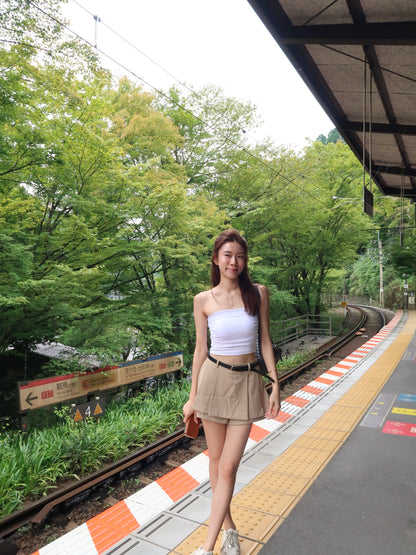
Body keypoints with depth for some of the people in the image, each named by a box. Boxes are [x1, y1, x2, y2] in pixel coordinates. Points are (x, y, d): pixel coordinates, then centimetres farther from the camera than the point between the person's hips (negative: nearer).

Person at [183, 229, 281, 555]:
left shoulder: (259, 294, -3)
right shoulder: (204, 300, -4)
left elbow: (265, 341, 3)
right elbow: (201, 349, 2)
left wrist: (276, 385, 1)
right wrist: (193, 396, 4)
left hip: (248, 383, 0)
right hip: (213, 379, 0)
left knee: (229, 466, 1)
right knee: (217, 460, 13)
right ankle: (229, 528, 37)